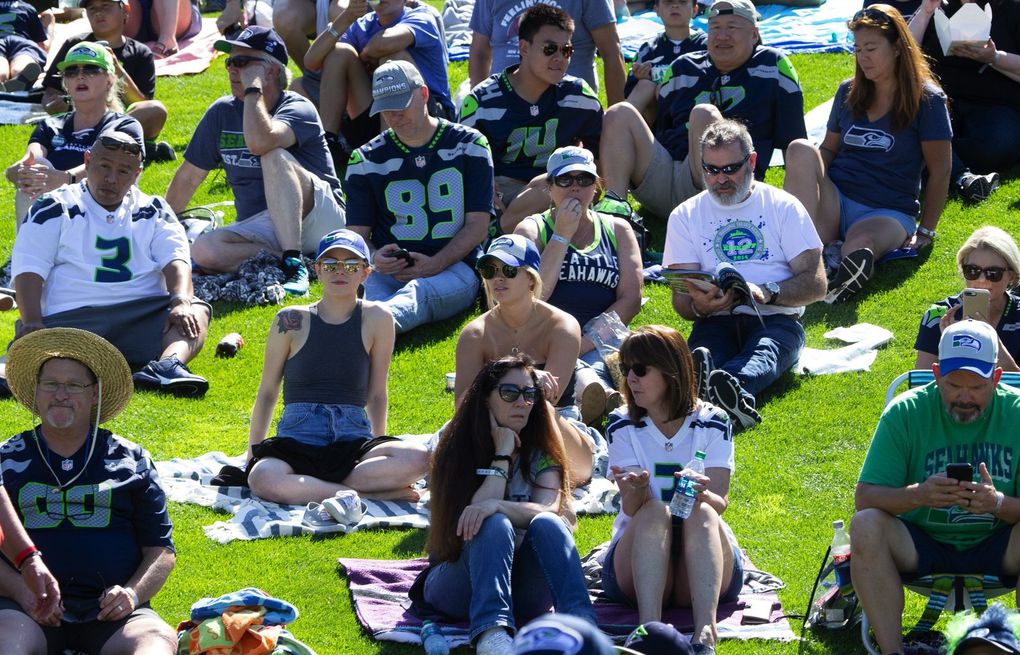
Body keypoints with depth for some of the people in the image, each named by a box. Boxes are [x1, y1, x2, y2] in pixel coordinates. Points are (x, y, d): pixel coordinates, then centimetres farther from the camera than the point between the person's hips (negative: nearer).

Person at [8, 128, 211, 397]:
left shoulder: (153, 211, 21)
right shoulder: (55, 208, 14)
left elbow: (175, 261, 7)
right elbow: (28, 268, 3)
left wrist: (181, 301, -17)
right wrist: (32, 322, -16)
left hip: (146, 313, 1)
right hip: (72, 318, -1)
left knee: (197, 310, -27)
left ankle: (168, 364, -55)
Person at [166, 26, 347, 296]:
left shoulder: (298, 109, -10)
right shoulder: (222, 113, 8)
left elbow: (259, 142, -33)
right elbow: (188, 178, 14)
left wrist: (253, 87, -20)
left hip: (320, 218, -5)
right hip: (261, 230, 5)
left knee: (274, 155, -32)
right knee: (202, 251, -27)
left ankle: (293, 263, -37)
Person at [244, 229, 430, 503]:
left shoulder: (376, 319, 5)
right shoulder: (292, 321, 4)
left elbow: (377, 394, 12)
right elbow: (267, 392, 13)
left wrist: (380, 452, 14)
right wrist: (253, 452, 14)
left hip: (353, 442, 2)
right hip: (297, 443, -2)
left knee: (418, 459, -30)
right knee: (263, 478, -37)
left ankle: (307, 488, -25)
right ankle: (367, 495, -27)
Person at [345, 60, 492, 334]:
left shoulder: (468, 145, 9)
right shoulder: (366, 159, 14)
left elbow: (477, 227, 4)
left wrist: (433, 265, -13)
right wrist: (375, 258, -12)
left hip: (453, 267, -3)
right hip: (387, 271, 3)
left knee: (418, 292, -41)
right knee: (366, 295, -37)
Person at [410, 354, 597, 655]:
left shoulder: (540, 456, 7)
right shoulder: (457, 449, 1)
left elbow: (549, 510, -15)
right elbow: (476, 515, -13)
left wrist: (496, 505, -32)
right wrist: (502, 456, -10)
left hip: (520, 590, 2)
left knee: (546, 524, -27)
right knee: (495, 525, -33)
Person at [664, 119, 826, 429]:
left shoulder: (783, 207, 10)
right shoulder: (686, 216, 14)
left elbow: (816, 284, 3)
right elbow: (681, 299, 8)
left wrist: (767, 293, -16)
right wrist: (699, 306, -18)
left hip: (775, 319, -1)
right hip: (716, 322, 1)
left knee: (764, 352, -38)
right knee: (705, 348, -36)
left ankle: (729, 386, -73)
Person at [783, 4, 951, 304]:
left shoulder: (926, 100, -1)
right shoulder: (848, 93, 14)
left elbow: (939, 173, 0)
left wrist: (925, 232, -2)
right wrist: (806, 178, -3)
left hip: (888, 212, -4)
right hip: (833, 204, 4)